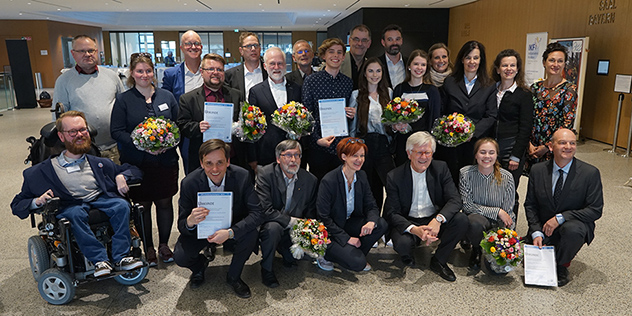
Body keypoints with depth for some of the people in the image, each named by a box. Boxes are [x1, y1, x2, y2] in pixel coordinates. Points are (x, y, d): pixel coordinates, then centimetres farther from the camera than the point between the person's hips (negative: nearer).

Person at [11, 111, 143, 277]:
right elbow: (17, 205, 9)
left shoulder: (100, 163, 16)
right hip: (69, 206, -2)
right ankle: (99, 260, -32)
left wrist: (121, 176, -1)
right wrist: (37, 202, -14)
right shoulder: (43, 171, 9)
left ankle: (121, 257, -30)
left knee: (122, 205, -29)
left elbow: (134, 170, 22)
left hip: (101, 201, 2)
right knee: (76, 213, -36)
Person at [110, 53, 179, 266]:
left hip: (166, 161, 2)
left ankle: (164, 244, 26)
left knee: (165, 202, 8)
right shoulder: (123, 100, 0)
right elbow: (116, 131, -4)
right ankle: (148, 247, 23)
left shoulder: (167, 96, 7)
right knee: (143, 205, 7)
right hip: (137, 162, -2)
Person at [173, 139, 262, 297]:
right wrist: (190, 222, -42)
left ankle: (234, 276, 0)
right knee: (180, 256, -25)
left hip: (233, 228, 0)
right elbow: (181, 225, -16)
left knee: (251, 235, -30)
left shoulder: (242, 176, -21)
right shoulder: (189, 183, -20)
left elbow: (256, 213, -24)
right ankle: (200, 265, 15)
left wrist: (230, 232, -39)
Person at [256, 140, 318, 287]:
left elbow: (311, 215, 2)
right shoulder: (265, 173, -16)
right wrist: (291, 221, -23)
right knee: (273, 228, -35)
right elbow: (264, 210, -24)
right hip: (268, 224, -5)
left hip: (293, 231, 5)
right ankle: (266, 269, -11)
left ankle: (289, 256, 19)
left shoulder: (310, 180, -5)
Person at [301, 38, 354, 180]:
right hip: (319, 147, -3)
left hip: (343, 146, 3)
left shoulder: (348, 82, 11)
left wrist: (352, 114, -4)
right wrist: (317, 139, -13)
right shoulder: (311, 81, -1)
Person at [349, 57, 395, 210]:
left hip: (384, 145, 2)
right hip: (364, 144, -1)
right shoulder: (356, 95, 7)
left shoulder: (389, 92, 13)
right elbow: (353, 124, 8)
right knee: (369, 187, 2)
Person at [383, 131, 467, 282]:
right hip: (408, 222, -3)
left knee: (461, 220, -25)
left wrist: (438, 219, -31)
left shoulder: (441, 168, -2)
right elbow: (391, 213, -12)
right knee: (401, 243, -34)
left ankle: (438, 261, -3)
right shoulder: (394, 176, -9)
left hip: (434, 220, 3)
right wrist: (414, 229, -30)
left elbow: (455, 200, -10)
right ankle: (408, 258, 7)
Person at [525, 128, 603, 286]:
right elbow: (530, 205, 1)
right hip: (544, 227, 2)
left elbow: (595, 210, -12)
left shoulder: (590, 173, -11)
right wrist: (536, 232, -13)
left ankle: (561, 266, -7)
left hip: (575, 225, -2)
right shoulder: (537, 170, -4)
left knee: (572, 229, -36)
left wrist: (560, 218, -22)